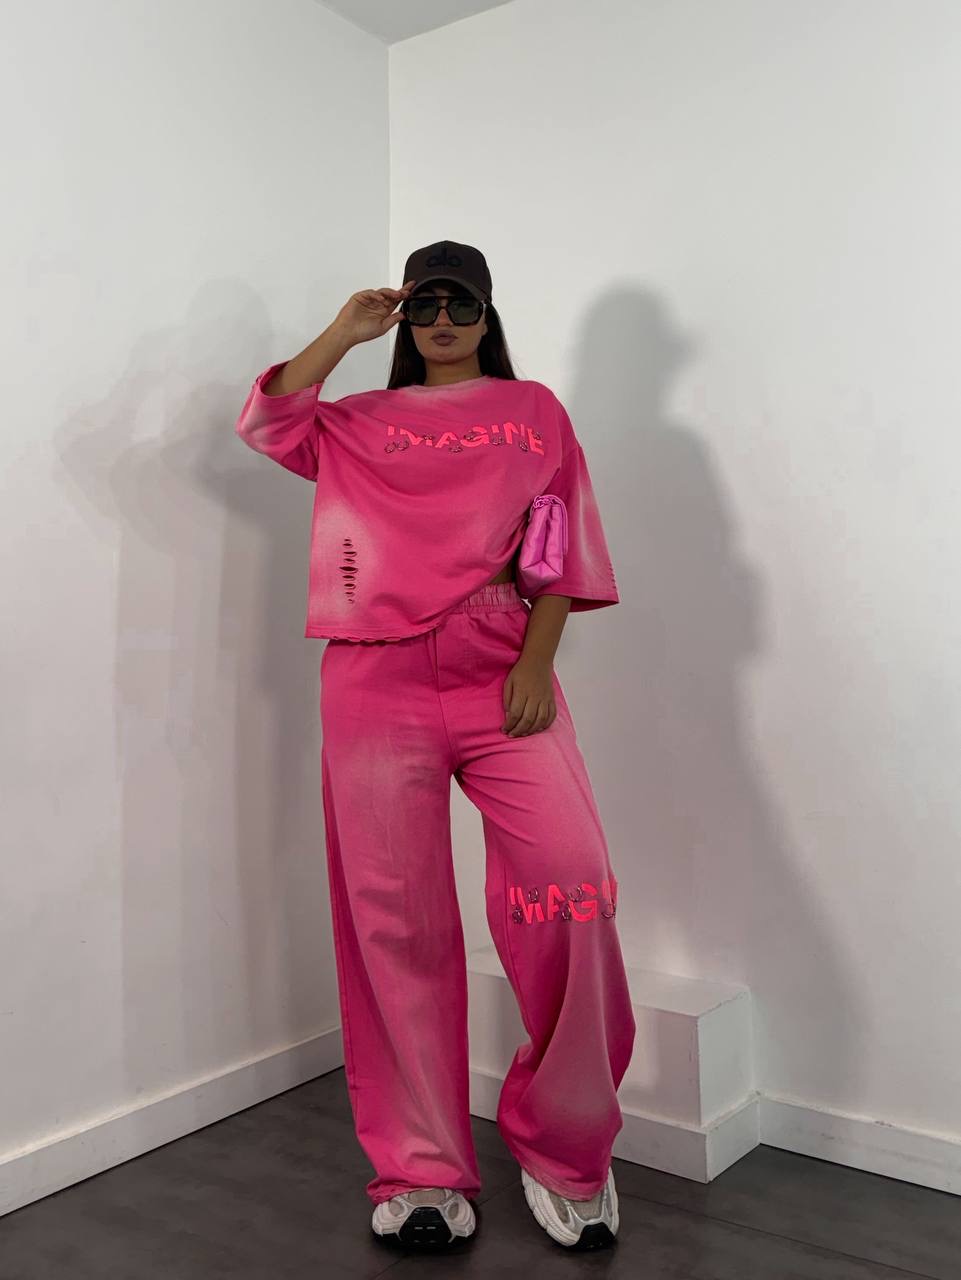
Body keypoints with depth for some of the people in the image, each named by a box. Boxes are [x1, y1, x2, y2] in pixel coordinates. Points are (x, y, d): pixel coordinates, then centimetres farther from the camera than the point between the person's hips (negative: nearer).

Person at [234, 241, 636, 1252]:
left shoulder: (532, 411, 18)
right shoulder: (360, 421, 21)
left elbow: (564, 546, 8)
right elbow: (266, 422, 3)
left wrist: (537, 661, -5)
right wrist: (342, 334, 8)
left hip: (503, 674, -1)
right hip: (376, 682, 1)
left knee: (569, 887, -15)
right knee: (394, 919, 1)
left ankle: (565, 1151, 6)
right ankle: (422, 1173, 15)